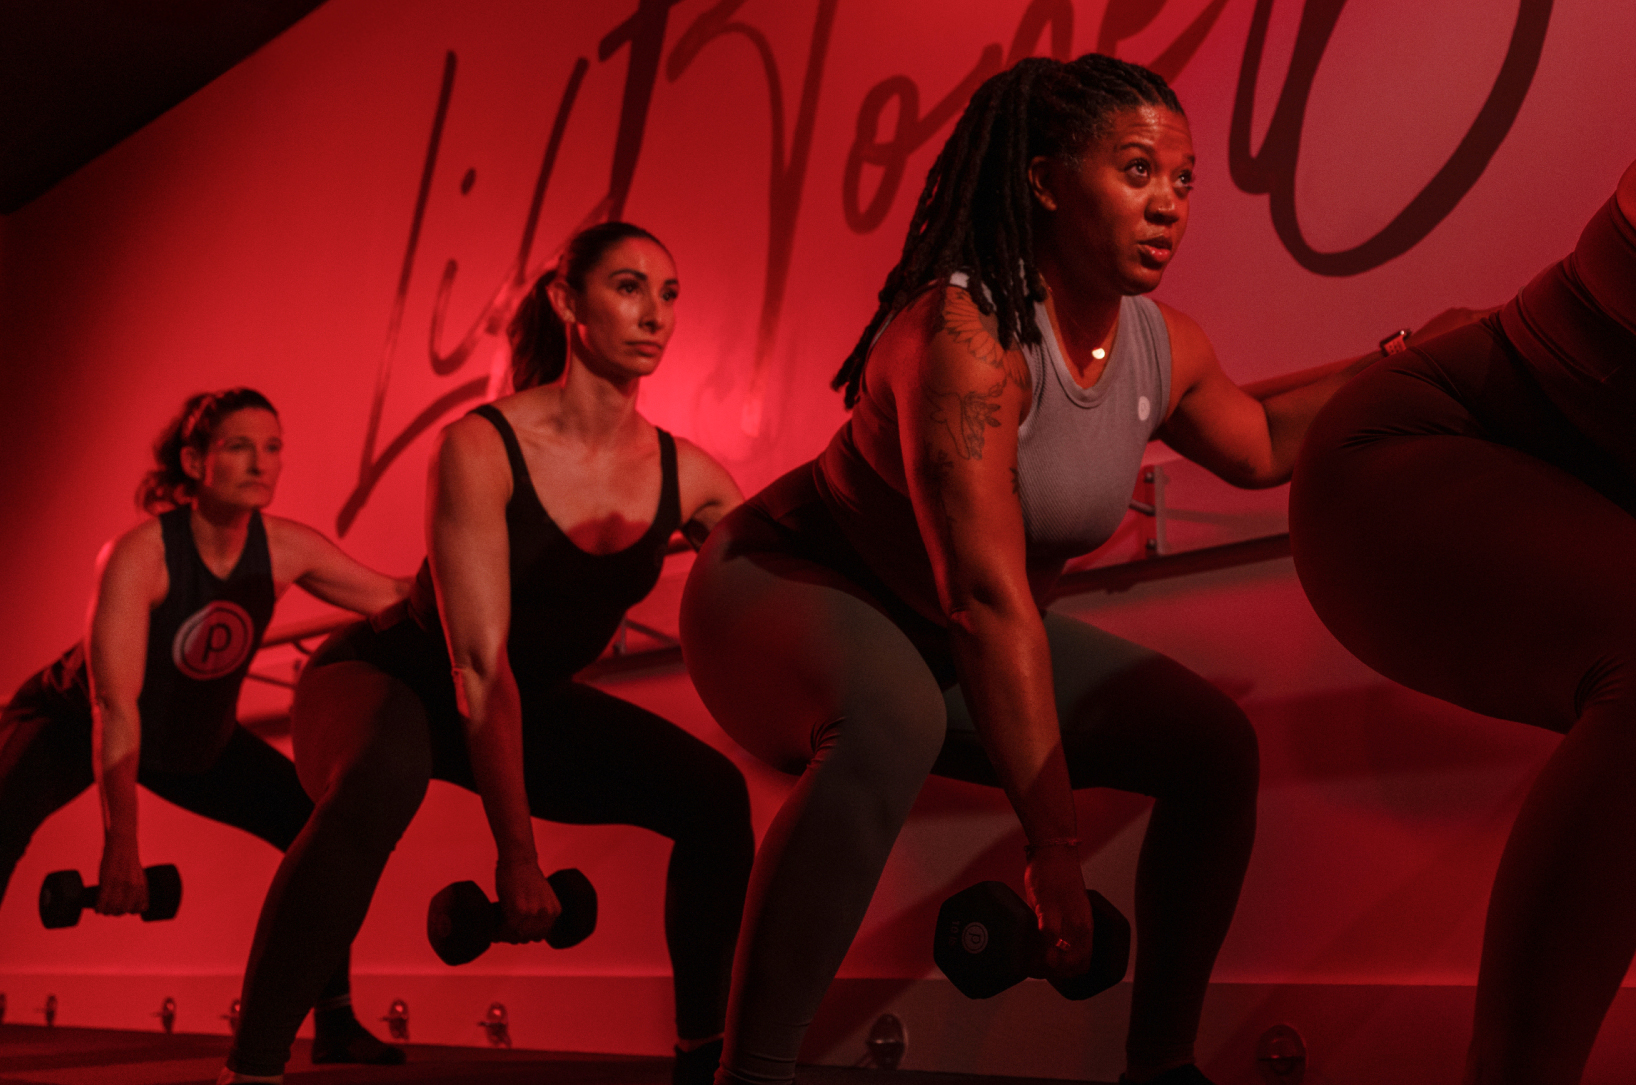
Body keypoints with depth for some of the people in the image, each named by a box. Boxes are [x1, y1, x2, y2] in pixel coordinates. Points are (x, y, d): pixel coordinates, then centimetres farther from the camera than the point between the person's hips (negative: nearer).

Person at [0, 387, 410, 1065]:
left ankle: (334, 1022, 8)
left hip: (196, 739, 6)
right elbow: (114, 706, -37)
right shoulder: (138, 555, -32)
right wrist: (120, 846, -43)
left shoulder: (285, 549, -17)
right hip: (74, 723, -5)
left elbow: (396, 597, -6)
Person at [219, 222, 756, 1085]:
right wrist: (516, 857, -29)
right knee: (382, 779, -40)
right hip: (388, 678, -5)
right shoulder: (482, 446, -25)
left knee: (715, 791, -13)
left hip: (528, 703, 6)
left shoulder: (685, 475, -10)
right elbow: (478, 664, -28)